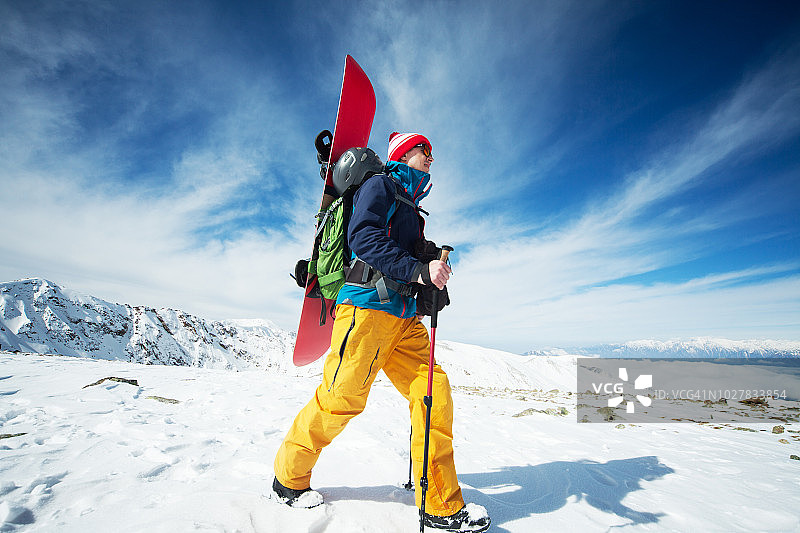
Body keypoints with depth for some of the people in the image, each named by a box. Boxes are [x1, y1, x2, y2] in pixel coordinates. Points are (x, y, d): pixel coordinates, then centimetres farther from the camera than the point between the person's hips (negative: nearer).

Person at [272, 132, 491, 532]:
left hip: (403, 316, 8)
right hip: (368, 306, -8)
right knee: (341, 398, -4)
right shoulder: (380, 185, 3)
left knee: (434, 394, -2)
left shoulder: (410, 207, 29)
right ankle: (289, 476, 21)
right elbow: (362, 236, -15)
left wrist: (432, 290, 15)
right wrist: (418, 270, -22)